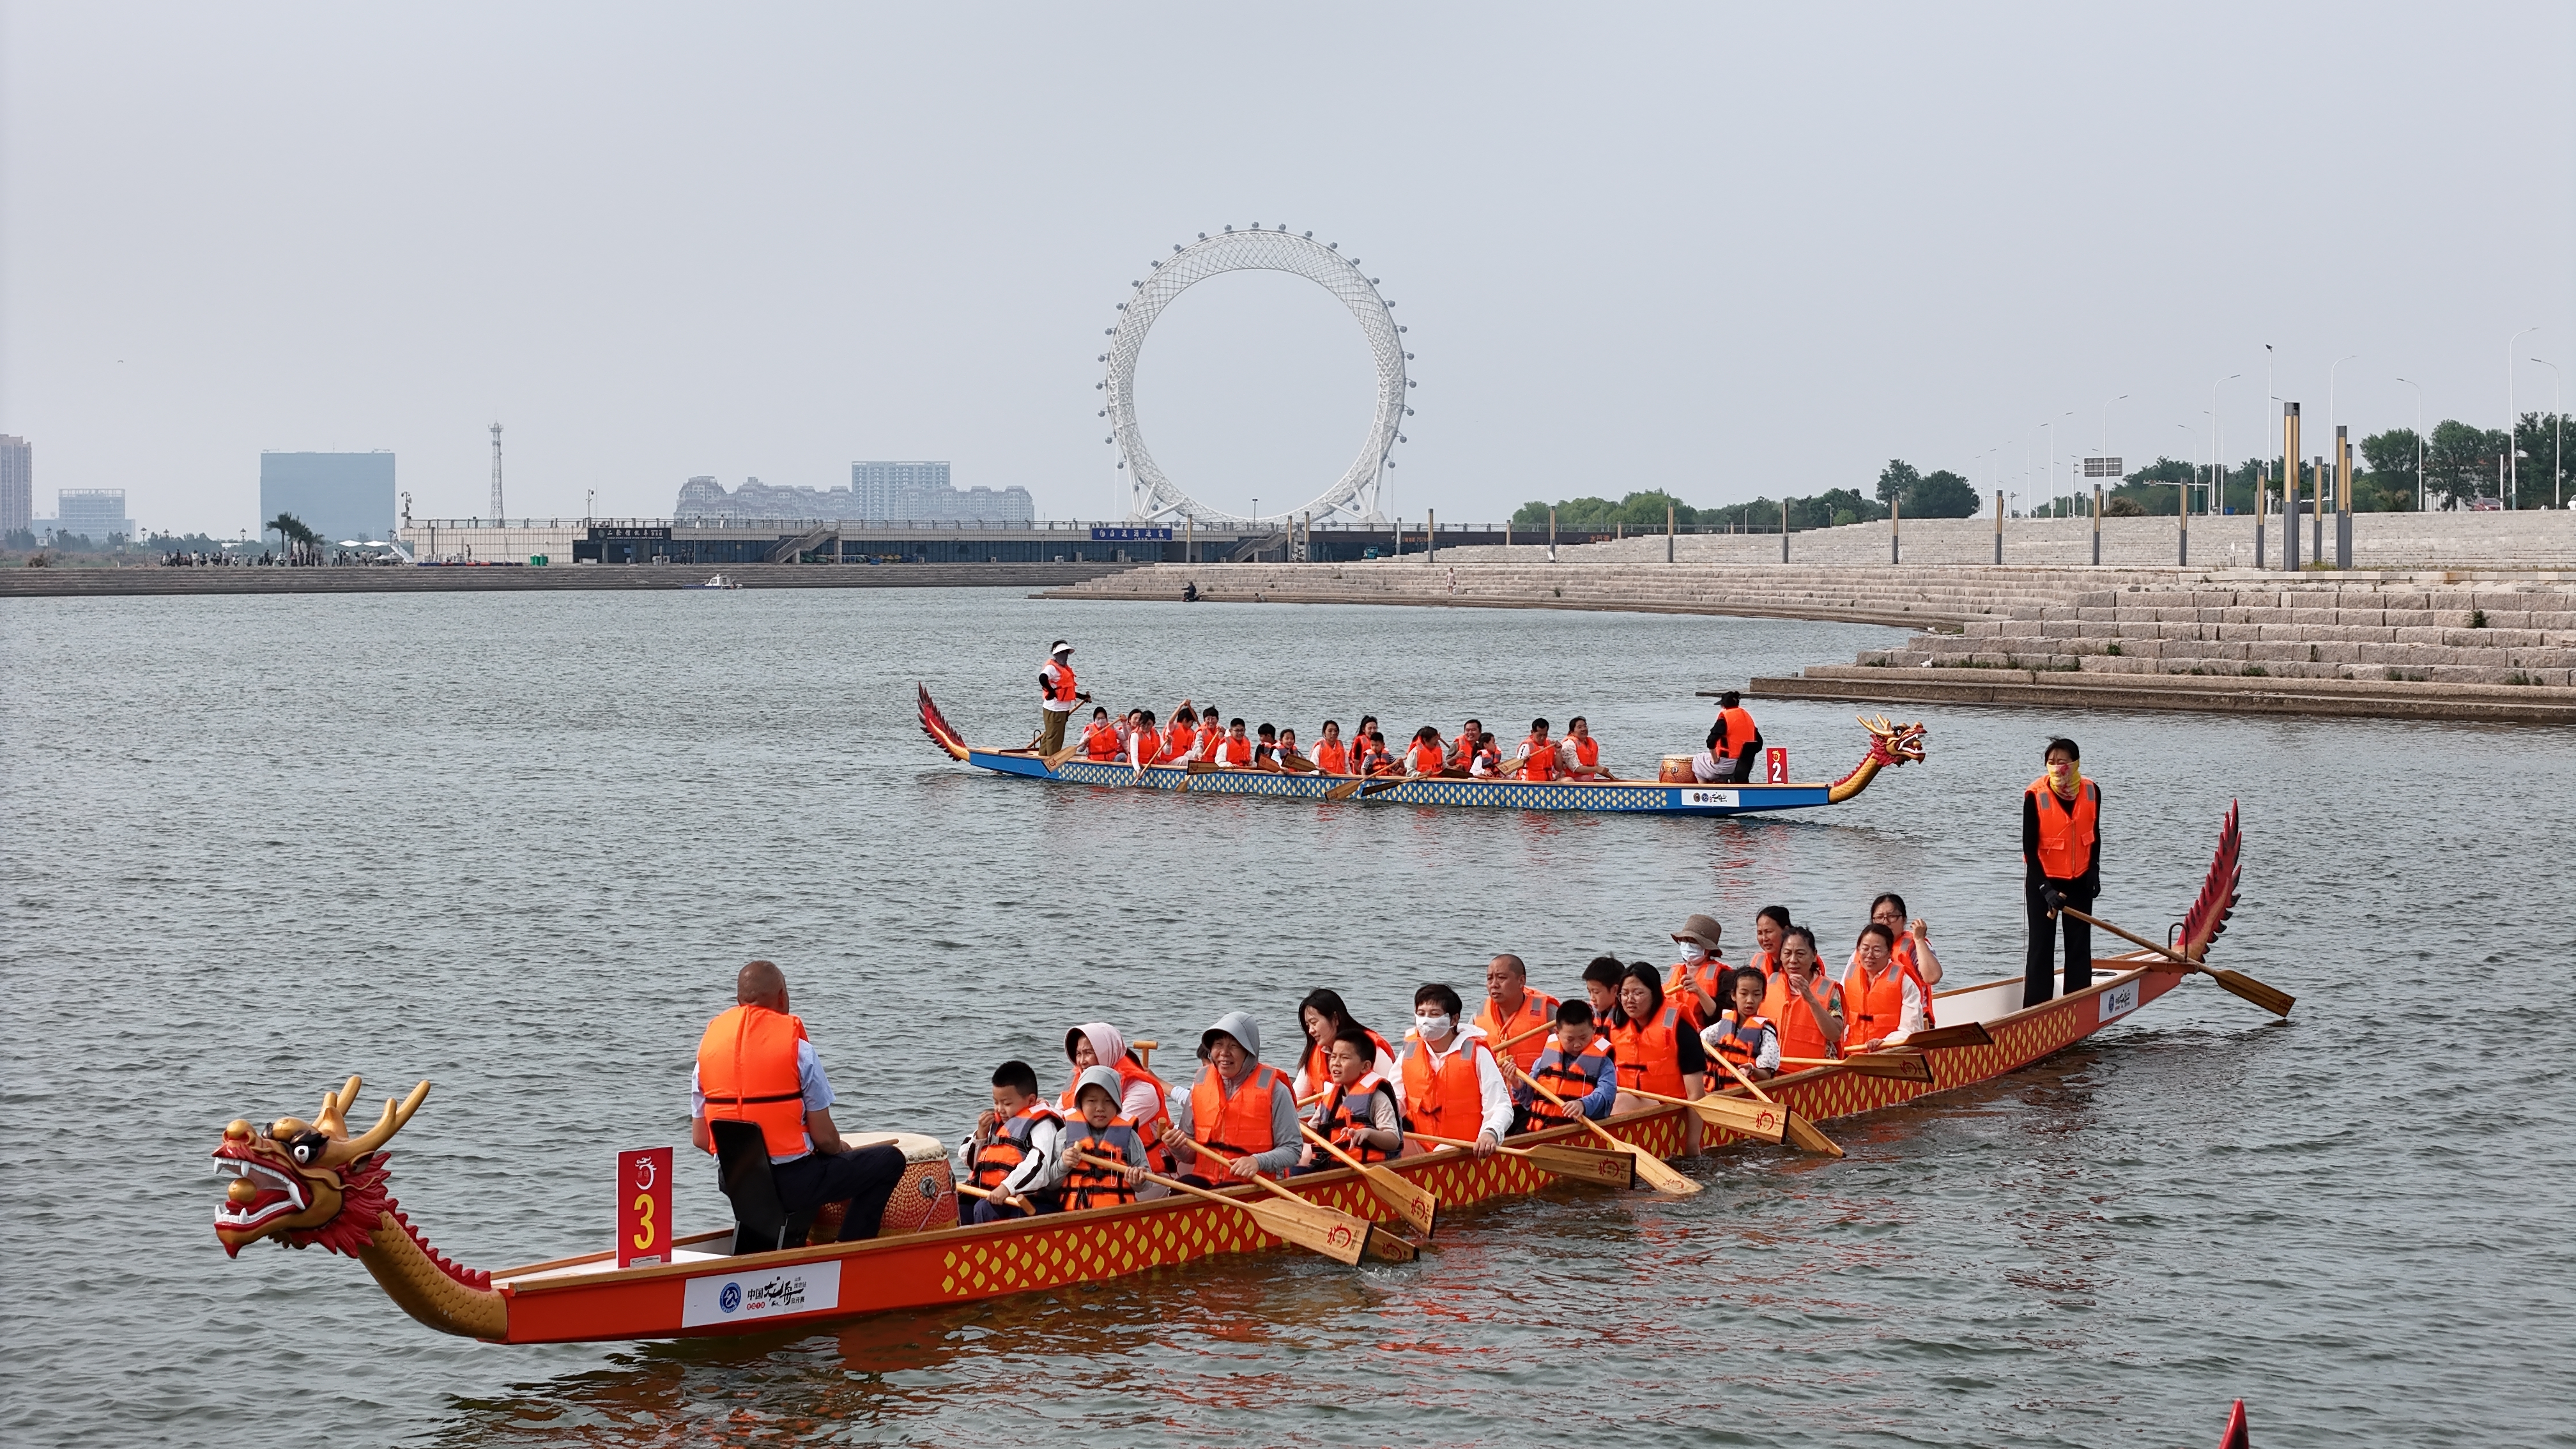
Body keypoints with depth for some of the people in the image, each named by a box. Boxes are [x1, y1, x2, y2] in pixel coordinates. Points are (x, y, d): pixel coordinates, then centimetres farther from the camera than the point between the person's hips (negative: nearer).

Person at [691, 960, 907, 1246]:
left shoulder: (708, 1046, 1)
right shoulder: (798, 1049, -12)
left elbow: (700, 1139, 3)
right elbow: (824, 1138, -11)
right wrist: (840, 1149, 12)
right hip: (791, 1185, -6)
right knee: (890, 1160, 9)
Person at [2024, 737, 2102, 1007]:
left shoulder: (2091, 792, -7)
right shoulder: (2036, 795, -19)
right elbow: (2029, 848, -16)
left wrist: (2094, 870, 0)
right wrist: (2046, 890, -21)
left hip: (2079, 881, 4)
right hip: (2042, 880, -4)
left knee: (2080, 945, 8)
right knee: (2041, 946, -2)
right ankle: (2036, 1010, 2)